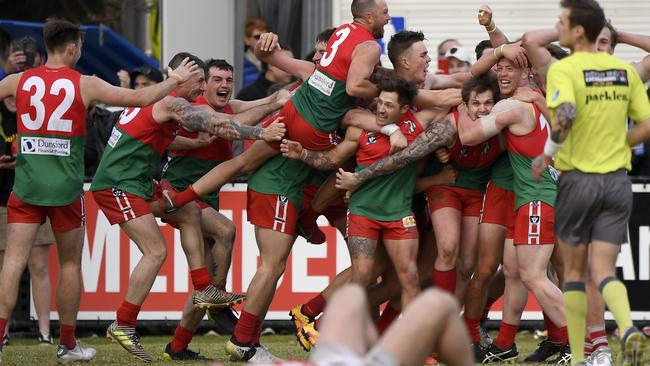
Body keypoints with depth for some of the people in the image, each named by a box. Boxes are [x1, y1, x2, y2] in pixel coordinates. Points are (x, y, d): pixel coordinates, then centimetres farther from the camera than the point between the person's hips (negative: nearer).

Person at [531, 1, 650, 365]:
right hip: (617, 180, 4)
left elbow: (566, 114, -28)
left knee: (574, 271, 11)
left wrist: (548, 152, -14)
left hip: (578, 180, -4)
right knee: (604, 270, 4)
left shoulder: (564, 69, -10)